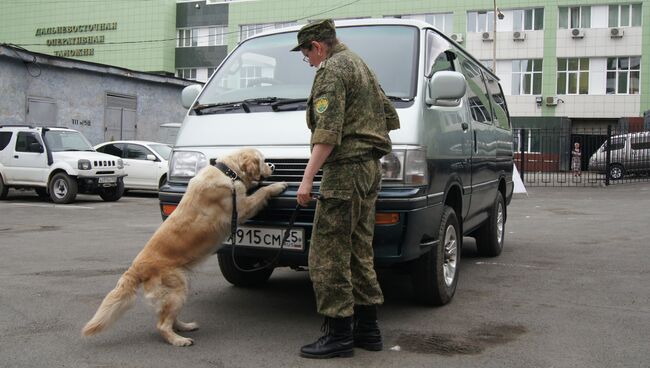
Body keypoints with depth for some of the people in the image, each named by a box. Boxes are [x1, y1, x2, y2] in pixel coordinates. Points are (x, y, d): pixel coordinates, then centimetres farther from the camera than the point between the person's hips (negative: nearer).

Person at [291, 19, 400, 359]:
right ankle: (367, 329, 19)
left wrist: (307, 178, -20)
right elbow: (390, 118, 25)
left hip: (345, 170, -10)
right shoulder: (360, 66, 22)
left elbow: (328, 130, -19)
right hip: (369, 169, 10)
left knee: (328, 255, -7)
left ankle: (338, 334, -4)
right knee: (359, 252, 13)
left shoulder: (332, 69, -8)